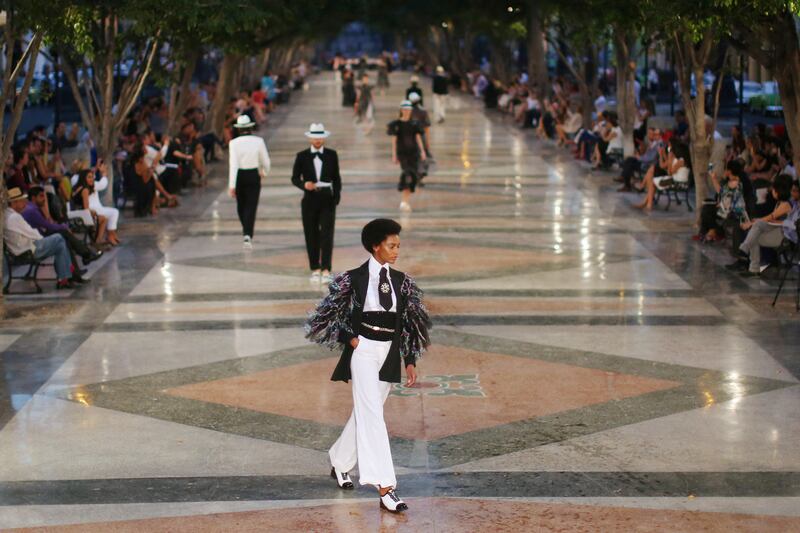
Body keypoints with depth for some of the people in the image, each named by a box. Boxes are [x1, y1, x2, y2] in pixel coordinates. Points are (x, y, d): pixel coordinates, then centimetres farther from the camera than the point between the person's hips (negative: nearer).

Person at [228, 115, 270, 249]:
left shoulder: (234, 143, -11)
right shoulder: (258, 141, -7)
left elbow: (233, 165, -15)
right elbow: (265, 160, 3)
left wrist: (231, 185, -14)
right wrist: (265, 172, 25)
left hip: (239, 176, 1)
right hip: (253, 176, 0)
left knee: (241, 205, 21)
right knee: (251, 207, 0)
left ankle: (246, 231, 39)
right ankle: (248, 235, -18)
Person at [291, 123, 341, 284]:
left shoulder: (331, 155, 5)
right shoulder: (302, 156, 2)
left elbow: (336, 178, 10)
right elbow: (295, 178, 4)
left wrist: (337, 197, 2)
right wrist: (304, 185, -16)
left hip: (327, 199, -1)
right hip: (310, 199, 1)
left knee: (327, 234, -10)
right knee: (311, 235, 4)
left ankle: (326, 271, -14)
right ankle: (315, 269, 14)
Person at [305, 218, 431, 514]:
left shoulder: (401, 281, 5)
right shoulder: (354, 279, -6)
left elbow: (410, 323, 9)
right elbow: (330, 312, 3)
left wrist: (411, 361, 5)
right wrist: (350, 339, -5)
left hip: (389, 354, 5)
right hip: (363, 353, -5)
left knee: (365, 414, 16)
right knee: (372, 417, -13)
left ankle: (339, 463, 39)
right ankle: (385, 489, -19)